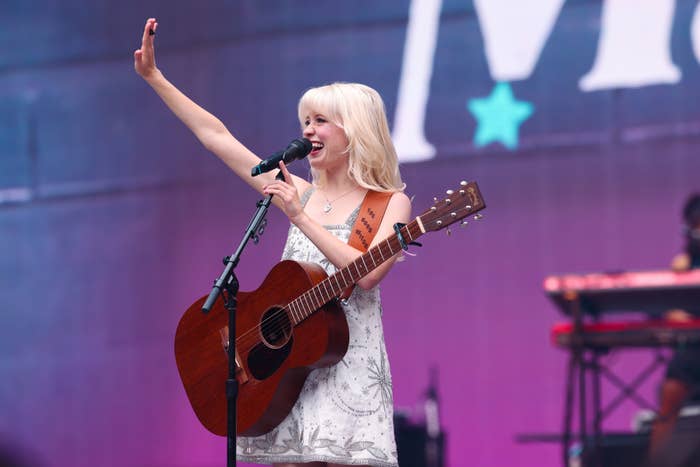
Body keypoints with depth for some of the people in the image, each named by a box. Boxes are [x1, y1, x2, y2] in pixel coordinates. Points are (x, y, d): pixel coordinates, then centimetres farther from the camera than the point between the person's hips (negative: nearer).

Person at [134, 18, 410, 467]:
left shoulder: (390, 204, 0)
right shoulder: (301, 193, 14)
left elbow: (366, 274, -17)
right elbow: (216, 136, 16)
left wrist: (301, 218, -17)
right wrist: (154, 77, 14)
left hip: (349, 366, -5)